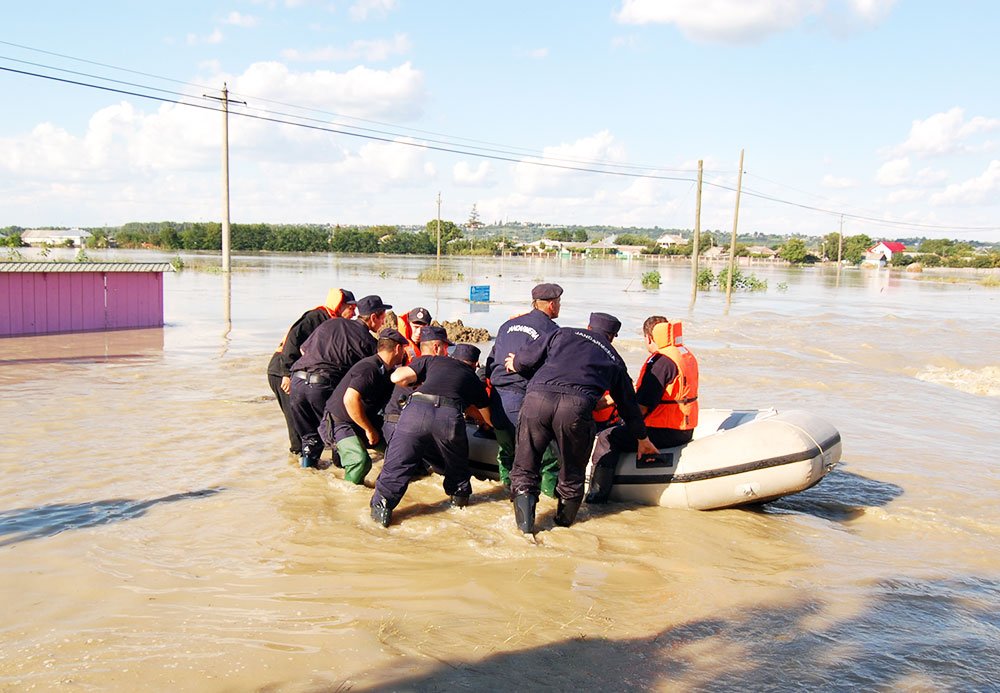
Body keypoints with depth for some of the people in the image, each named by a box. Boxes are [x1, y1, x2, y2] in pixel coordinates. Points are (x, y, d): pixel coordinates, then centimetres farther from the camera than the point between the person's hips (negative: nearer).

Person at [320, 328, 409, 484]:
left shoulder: (388, 371, 5)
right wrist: (369, 430, -27)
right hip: (339, 423, -9)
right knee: (361, 460, -30)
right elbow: (350, 399, -37)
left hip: (364, 421, 9)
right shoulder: (369, 368, -26)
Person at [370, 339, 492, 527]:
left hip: (416, 409, 0)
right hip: (450, 416, 1)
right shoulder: (474, 379, 34)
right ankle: (460, 496, 40)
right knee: (456, 462, 29)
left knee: (398, 464, 8)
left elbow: (397, 377, 18)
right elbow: (488, 418, 46)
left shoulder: (433, 360, 31)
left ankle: (381, 506, -1)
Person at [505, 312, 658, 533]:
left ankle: (525, 521, 4)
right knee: (572, 471, 21)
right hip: (576, 407, 0)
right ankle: (565, 519, 29)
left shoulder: (564, 333, 27)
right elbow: (628, 404, 38)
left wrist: (515, 363, 42)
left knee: (524, 467, 13)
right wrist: (642, 439, 51)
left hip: (537, 397, 0)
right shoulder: (614, 360, 30)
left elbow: (528, 357, 17)